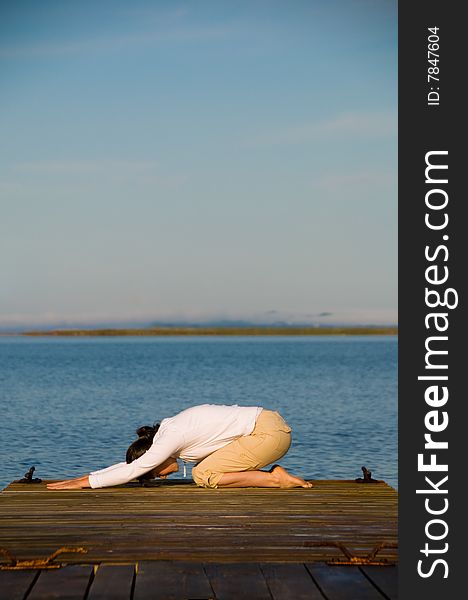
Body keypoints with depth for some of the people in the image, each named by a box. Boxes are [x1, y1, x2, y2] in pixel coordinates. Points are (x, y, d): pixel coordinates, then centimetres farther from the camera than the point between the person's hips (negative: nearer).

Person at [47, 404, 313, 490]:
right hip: (269, 423, 9)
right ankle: (274, 476, 7)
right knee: (204, 472, 10)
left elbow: (130, 472, -14)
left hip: (269, 431, -9)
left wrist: (84, 483, -8)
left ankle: (276, 479, -9)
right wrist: (85, 477, 17)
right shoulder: (167, 432, 12)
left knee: (203, 475, -11)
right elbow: (130, 464, 21)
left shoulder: (172, 438, -14)